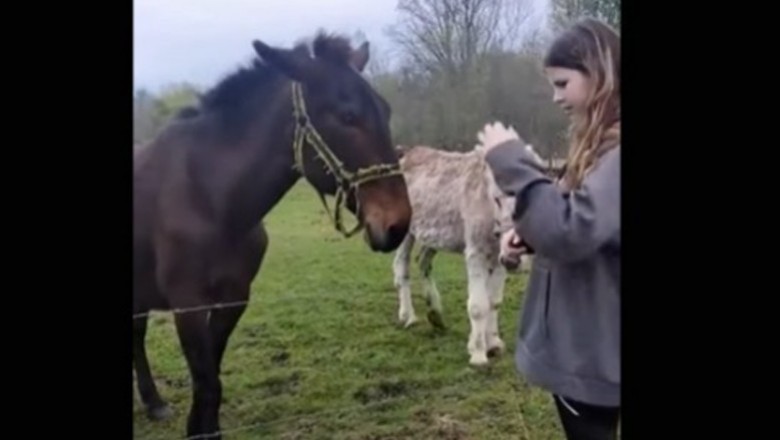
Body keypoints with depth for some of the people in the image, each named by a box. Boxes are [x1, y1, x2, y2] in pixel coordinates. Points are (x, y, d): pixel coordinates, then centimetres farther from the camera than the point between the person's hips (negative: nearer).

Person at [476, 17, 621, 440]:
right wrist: (528, 236, 1)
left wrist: (512, 162, -24)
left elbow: (571, 232, -31)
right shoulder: (598, 143, 9)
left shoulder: (614, 151, -22)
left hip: (592, 351, -9)